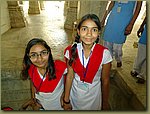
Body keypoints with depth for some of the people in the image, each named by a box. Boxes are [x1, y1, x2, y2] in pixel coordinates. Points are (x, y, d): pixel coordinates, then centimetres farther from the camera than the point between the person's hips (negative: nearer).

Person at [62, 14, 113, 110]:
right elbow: (70, 76, -10)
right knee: (74, 108, 25)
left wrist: (105, 103, 0)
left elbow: (105, 81, -12)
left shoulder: (104, 54, -22)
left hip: (93, 96, -1)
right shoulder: (71, 50, -18)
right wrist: (66, 100, -4)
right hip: (75, 94, 1)